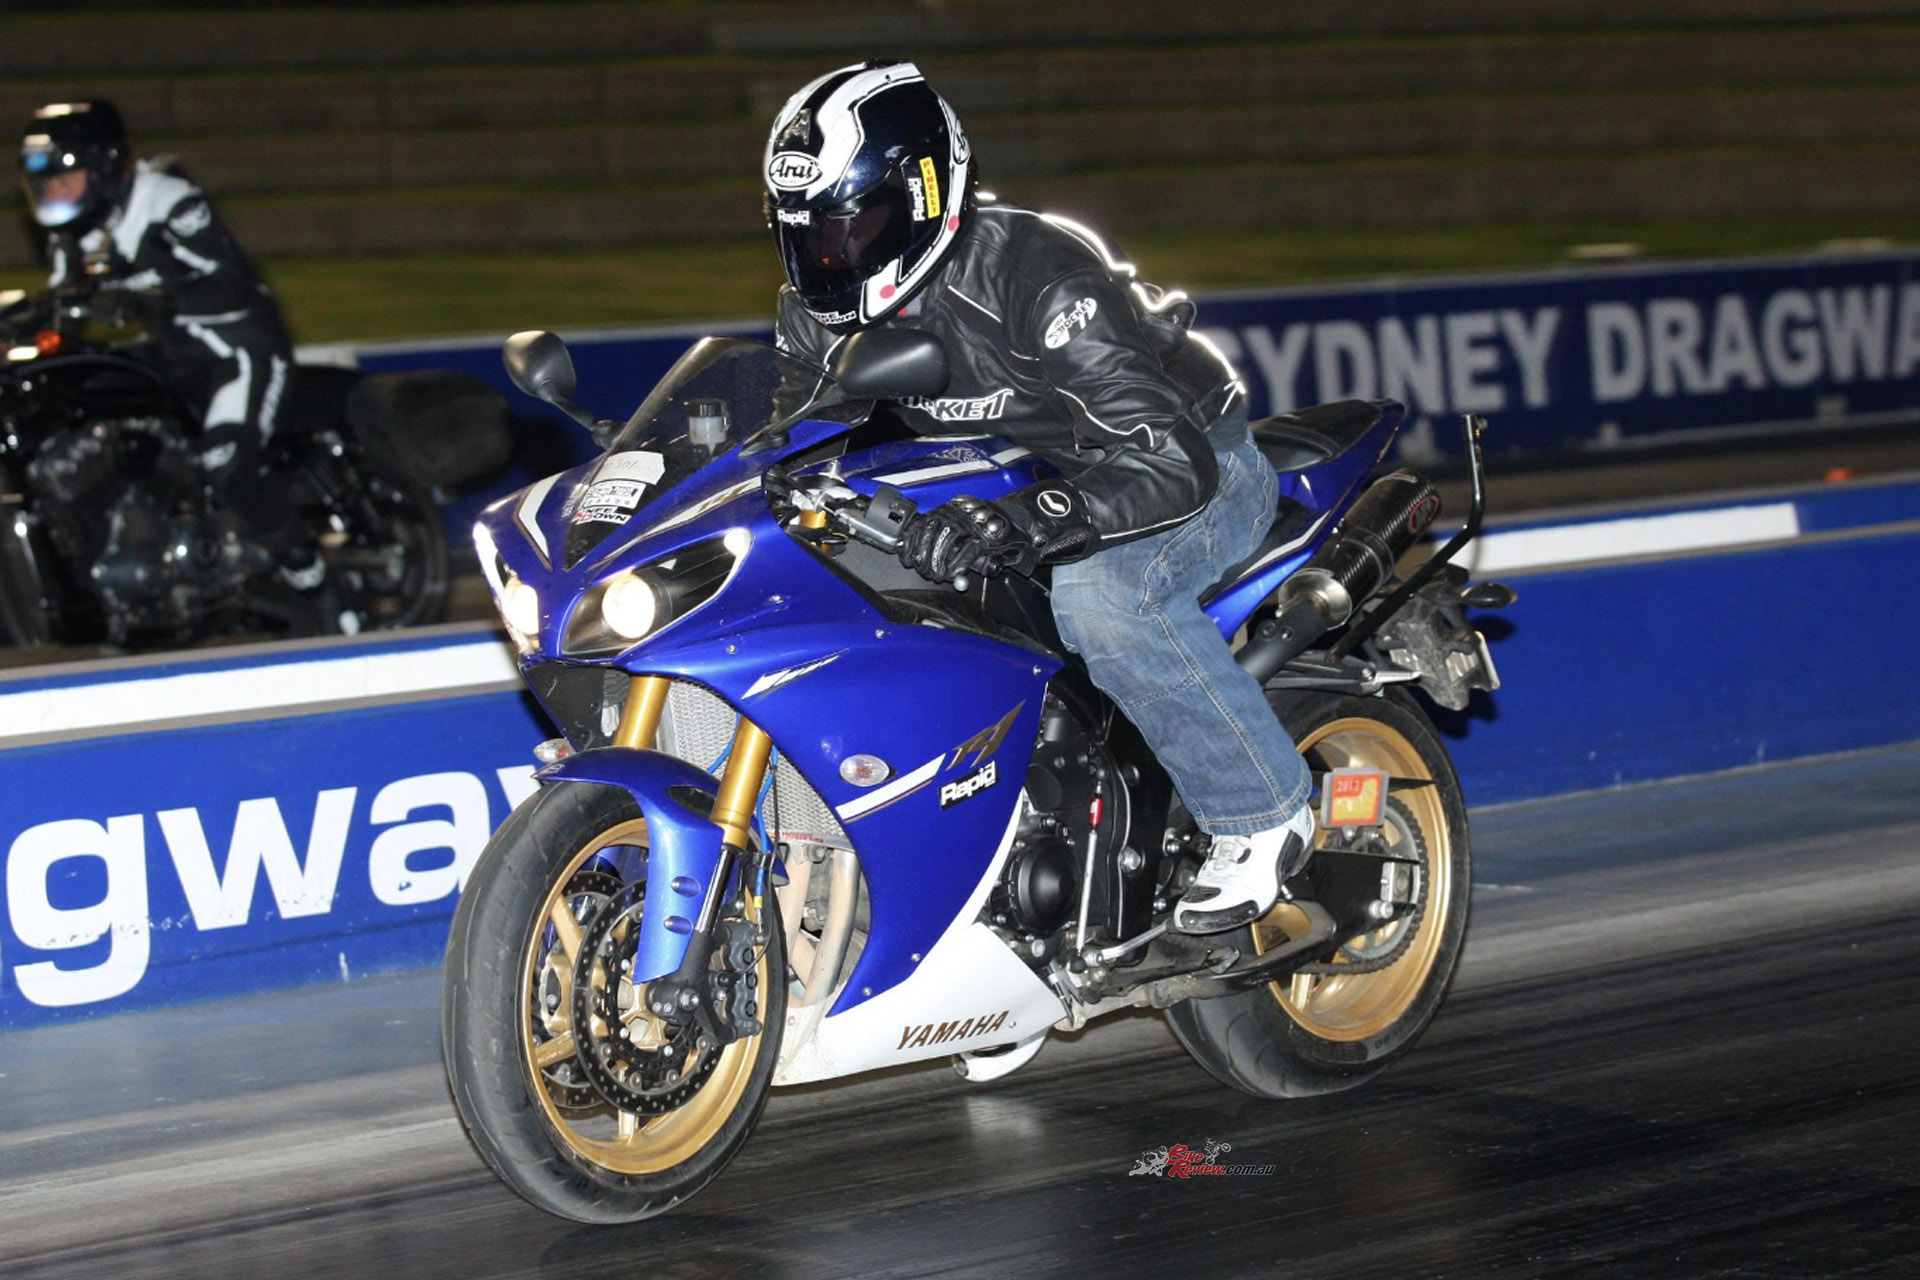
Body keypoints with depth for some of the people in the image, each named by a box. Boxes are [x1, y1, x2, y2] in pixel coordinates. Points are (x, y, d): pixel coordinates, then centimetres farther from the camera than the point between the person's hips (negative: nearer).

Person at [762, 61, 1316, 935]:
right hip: (1030, 470, 8)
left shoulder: (1033, 279, -33)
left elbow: (1171, 465, -39)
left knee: (1098, 589, -38)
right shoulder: (822, 312, -10)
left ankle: (1261, 810, -19)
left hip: (1198, 469, -8)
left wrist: (1021, 523, -54)